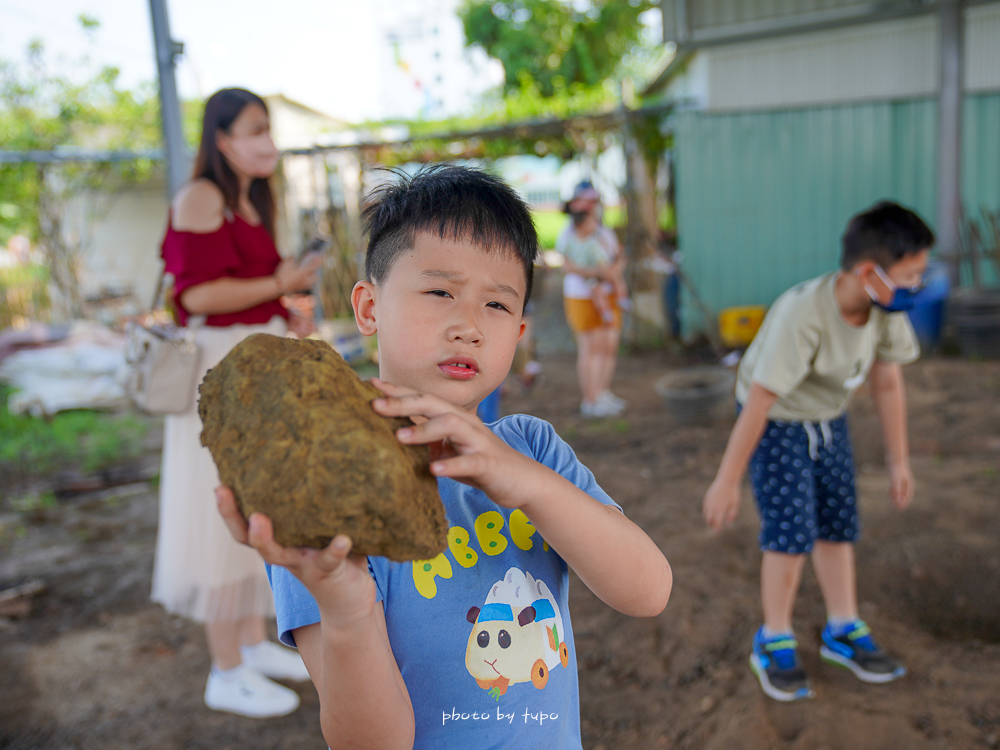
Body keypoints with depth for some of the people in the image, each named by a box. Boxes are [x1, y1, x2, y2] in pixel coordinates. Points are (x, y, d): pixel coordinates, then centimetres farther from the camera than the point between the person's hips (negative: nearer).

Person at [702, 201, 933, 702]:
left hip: (828, 421, 6)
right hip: (777, 422, -6)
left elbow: (887, 384, -1)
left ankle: (843, 631, 28)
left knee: (838, 525, 10)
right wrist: (727, 481, -26)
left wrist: (899, 461, 6)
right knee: (791, 531, -8)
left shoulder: (887, 309, -15)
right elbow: (758, 402, -32)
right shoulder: (802, 315, -36)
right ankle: (774, 643, 10)